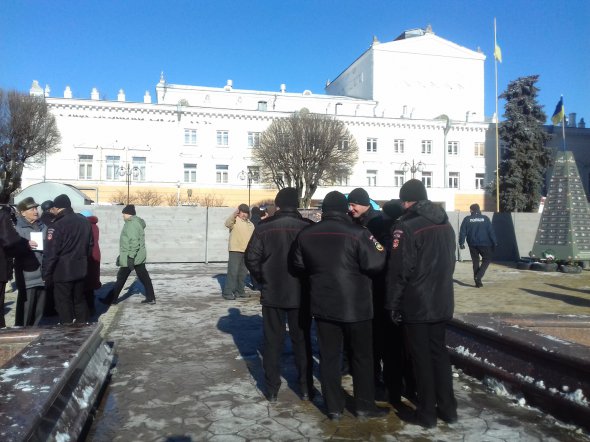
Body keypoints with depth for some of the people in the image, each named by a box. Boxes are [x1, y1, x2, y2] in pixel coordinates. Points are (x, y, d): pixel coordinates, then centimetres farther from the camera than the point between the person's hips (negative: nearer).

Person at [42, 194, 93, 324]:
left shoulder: (57, 225, -14)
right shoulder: (84, 222, 5)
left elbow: (51, 252, -16)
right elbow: (90, 246, 13)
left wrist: (46, 274, -10)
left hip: (62, 271, -6)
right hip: (80, 270, 6)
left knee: (64, 304, 3)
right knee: (80, 300, 18)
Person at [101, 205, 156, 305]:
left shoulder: (132, 224, -17)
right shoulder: (137, 222, 15)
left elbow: (134, 241, -25)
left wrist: (131, 256, -26)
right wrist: (122, 255, 26)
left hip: (130, 257, -10)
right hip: (139, 257, 10)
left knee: (121, 278, 1)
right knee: (144, 277, 8)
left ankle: (111, 299, 12)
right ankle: (151, 298, 9)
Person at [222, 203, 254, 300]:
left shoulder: (250, 224, 18)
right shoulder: (235, 220, -4)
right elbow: (227, 223, -27)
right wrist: (234, 214, -43)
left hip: (247, 252, 7)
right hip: (235, 250, -7)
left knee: (243, 273, 11)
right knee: (232, 272, -10)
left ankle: (239, 291, 22)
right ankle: (227, 292, -5)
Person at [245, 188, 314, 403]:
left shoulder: (264, 227, -6)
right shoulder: (308, 227, -8)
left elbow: (251, 258, -7)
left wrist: (262, 279, 8)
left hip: (272, 293, 0)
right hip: (301, 294, 0)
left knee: (272, 341, 10)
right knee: (301, 340, 12)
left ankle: (272, 389, 15)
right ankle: (306, 388, 18)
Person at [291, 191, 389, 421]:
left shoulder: (306, 234, 0)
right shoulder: (358, 233, -15)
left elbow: (298, 265, 11)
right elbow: (376, 264, -16)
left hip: (322, 305, 4)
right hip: (355, 306, -3)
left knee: (329, 356, 12)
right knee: (361, 356, 12)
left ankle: (334, 407, 18)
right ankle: (365, 405, 22)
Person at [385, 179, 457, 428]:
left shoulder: (407, 227, -16)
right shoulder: (445, 225, 8)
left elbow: (398, 271, -17)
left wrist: (393, 304, -10)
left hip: (415, 305, -7)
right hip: (441, 303, 7)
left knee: (421, 358, 4)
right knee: (439, 353, 17)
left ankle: (426, 413, 14)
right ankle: (448, 408, 25)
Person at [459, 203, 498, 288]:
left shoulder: (467, 219, 0)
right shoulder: (485, 218, -1)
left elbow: (462, 232, -3)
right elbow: (491, 231, -2)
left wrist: (461, 243, 2)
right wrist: (495, 242, 3)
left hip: (472, 244, 2)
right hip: (484, 244, -2)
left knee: (475, 262, 12)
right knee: (487, 259, 10)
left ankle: (477, 281, 12)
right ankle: (478, 277, -8)